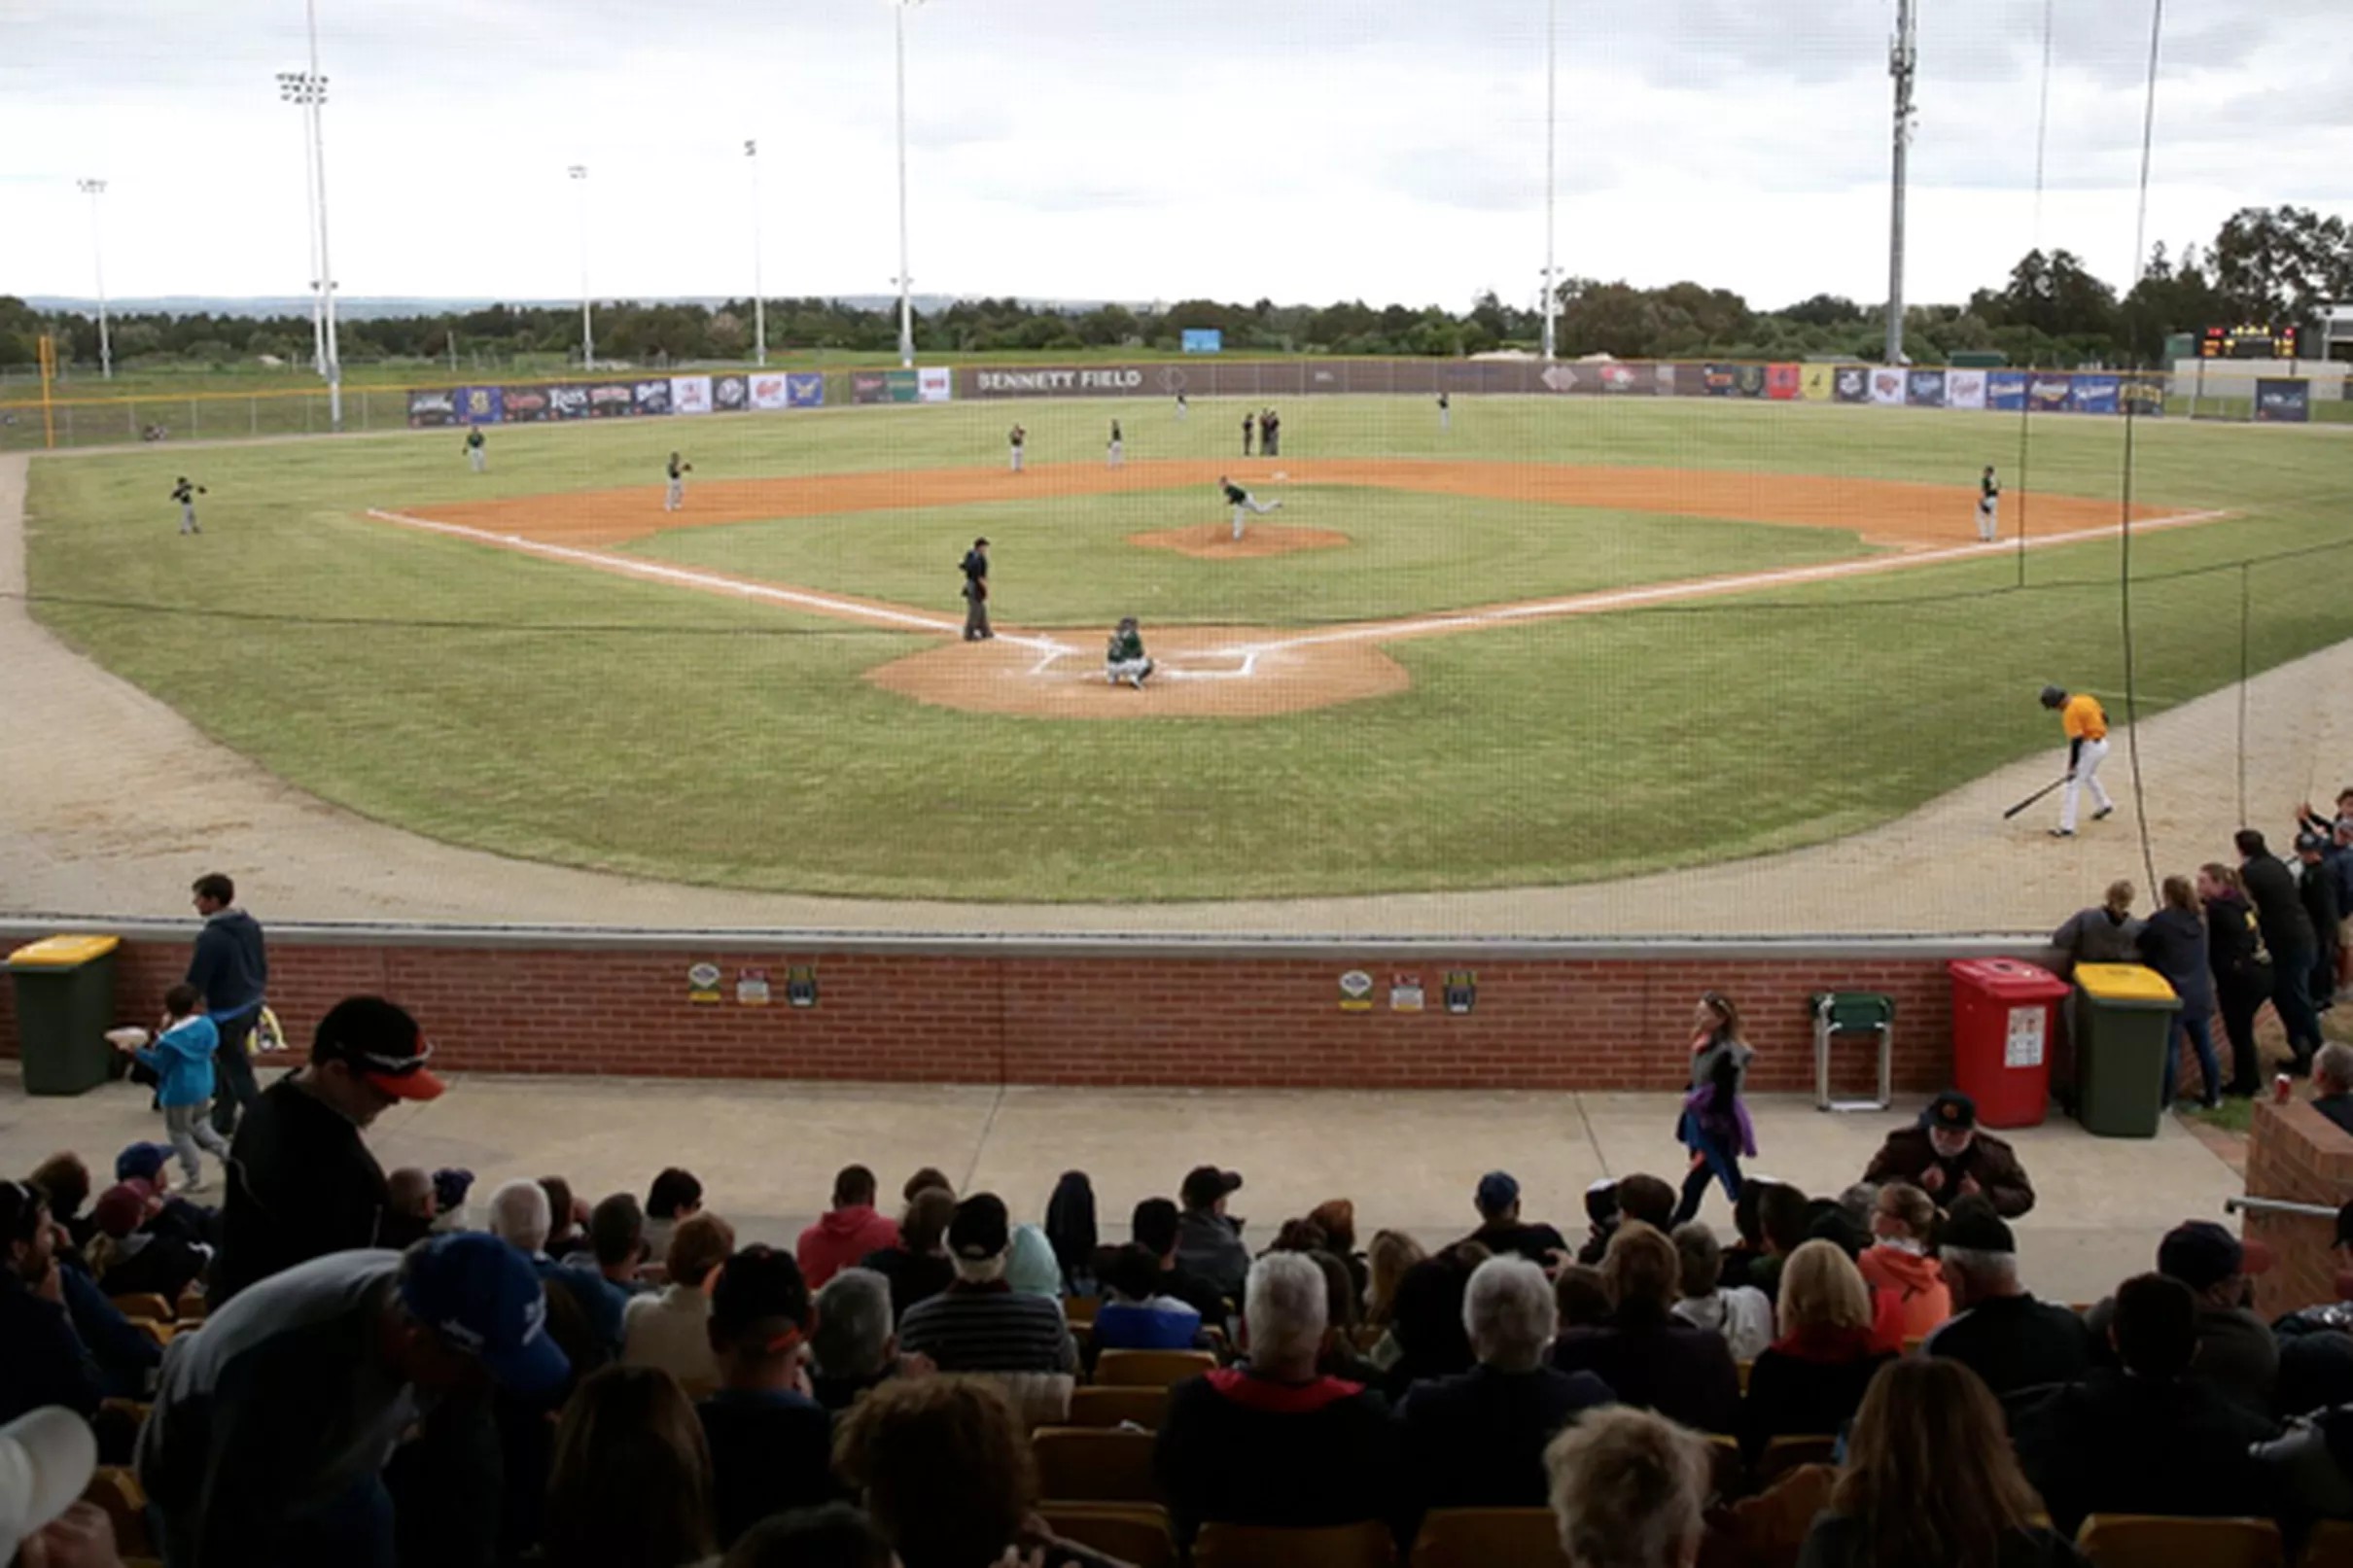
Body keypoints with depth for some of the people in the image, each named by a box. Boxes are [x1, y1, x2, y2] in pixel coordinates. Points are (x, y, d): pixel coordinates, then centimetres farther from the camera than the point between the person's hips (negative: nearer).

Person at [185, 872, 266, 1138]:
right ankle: (222, 1121, 31)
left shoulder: (211, 937, -22)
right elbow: (262, 965, 13)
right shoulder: (251, 925, 3)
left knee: (238, 1072, 0)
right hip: (252, 1005, 9)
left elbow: (195, 981, -18)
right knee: (227, 1064, 21)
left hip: (226, 1013, -9)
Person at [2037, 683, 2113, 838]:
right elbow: (2104, 717, 14)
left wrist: (2072, 766, -19)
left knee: (2073, 785, -9)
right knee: (2088, 775, 35)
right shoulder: (2086, 698, 5)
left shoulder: (2070, 713, -21)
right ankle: (2103, 805, 53)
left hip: (2089, 747, -10)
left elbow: (2076, 740, -23)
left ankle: (2067, 828, -13)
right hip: (2102, 743, 10)